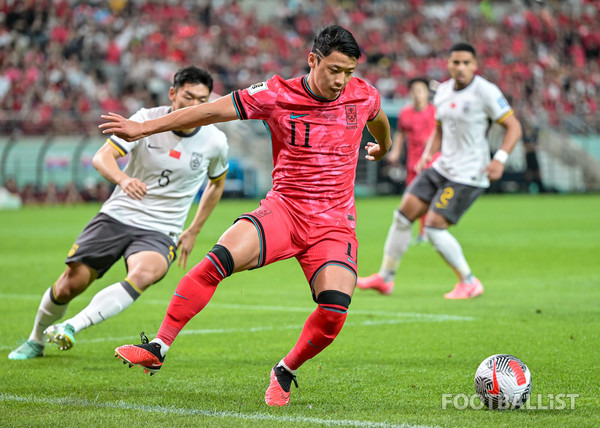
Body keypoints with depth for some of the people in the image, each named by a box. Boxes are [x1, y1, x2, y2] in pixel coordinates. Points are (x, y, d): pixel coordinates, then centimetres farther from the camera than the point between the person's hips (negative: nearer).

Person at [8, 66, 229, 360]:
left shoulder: (215, 142, -4)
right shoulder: (146, 120, -10)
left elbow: (217, 183, 17)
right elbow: (102, 156, -20)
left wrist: (193, 231, 16)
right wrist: (123, 179, -42)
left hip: (159, 233, 0)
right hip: (117, 216, 0)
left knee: (142, 275, -34)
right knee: (70, 284, -2)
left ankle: (71, 327, -38)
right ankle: (35, 341, 27)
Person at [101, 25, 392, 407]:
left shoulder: (363, 95, 2)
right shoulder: (277, 95, -6)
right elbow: (215, 111, -4)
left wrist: (383, 147, 49)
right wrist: (143, 128, -6)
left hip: (334, 224, 1)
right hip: (284, 209, -1)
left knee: (334, 309, -22)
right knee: (221, 259, -28)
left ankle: (285, 372, 7)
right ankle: (158, 348, -22)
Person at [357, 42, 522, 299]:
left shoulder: (486, 92, -14)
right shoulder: (443, 91, 9)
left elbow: (514, 127, -12)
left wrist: (500, 159, -24)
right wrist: (428, 154, 5)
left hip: (468, 176, -8)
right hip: (442, 168, 8)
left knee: (434, 226, -15)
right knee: (404, 213, 3)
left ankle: (470, 283, 0)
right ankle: (385, 278, 16)